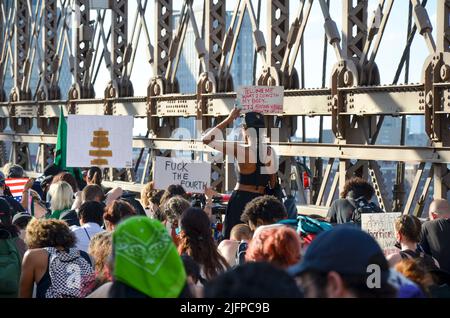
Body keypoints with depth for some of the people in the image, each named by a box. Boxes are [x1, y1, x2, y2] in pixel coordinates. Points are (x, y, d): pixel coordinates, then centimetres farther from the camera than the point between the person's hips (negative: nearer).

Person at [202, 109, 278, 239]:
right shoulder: (270, 153, 0)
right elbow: (273, 184, 7)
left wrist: (229, 119, -2)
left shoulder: (240, 150, -11)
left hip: (240, 200, -4)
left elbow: (206, 139, -6)